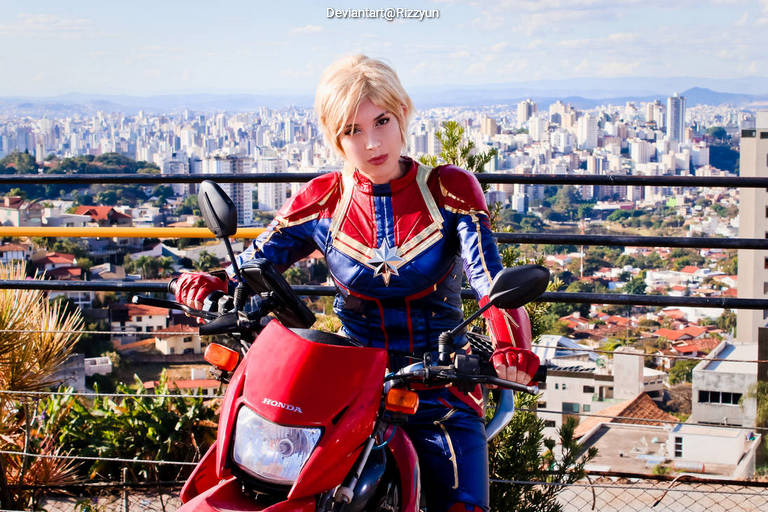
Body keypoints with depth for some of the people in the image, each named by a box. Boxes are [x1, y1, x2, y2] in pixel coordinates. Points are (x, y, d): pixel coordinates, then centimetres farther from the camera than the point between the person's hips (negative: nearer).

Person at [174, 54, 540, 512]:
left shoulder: (450, 190, 1)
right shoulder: (322, 200, 6)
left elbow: (490, 277, -11)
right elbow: (251, 267, 7)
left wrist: (511, 346, -31)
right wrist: (212, 285, -18)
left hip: (440, 385, -1)